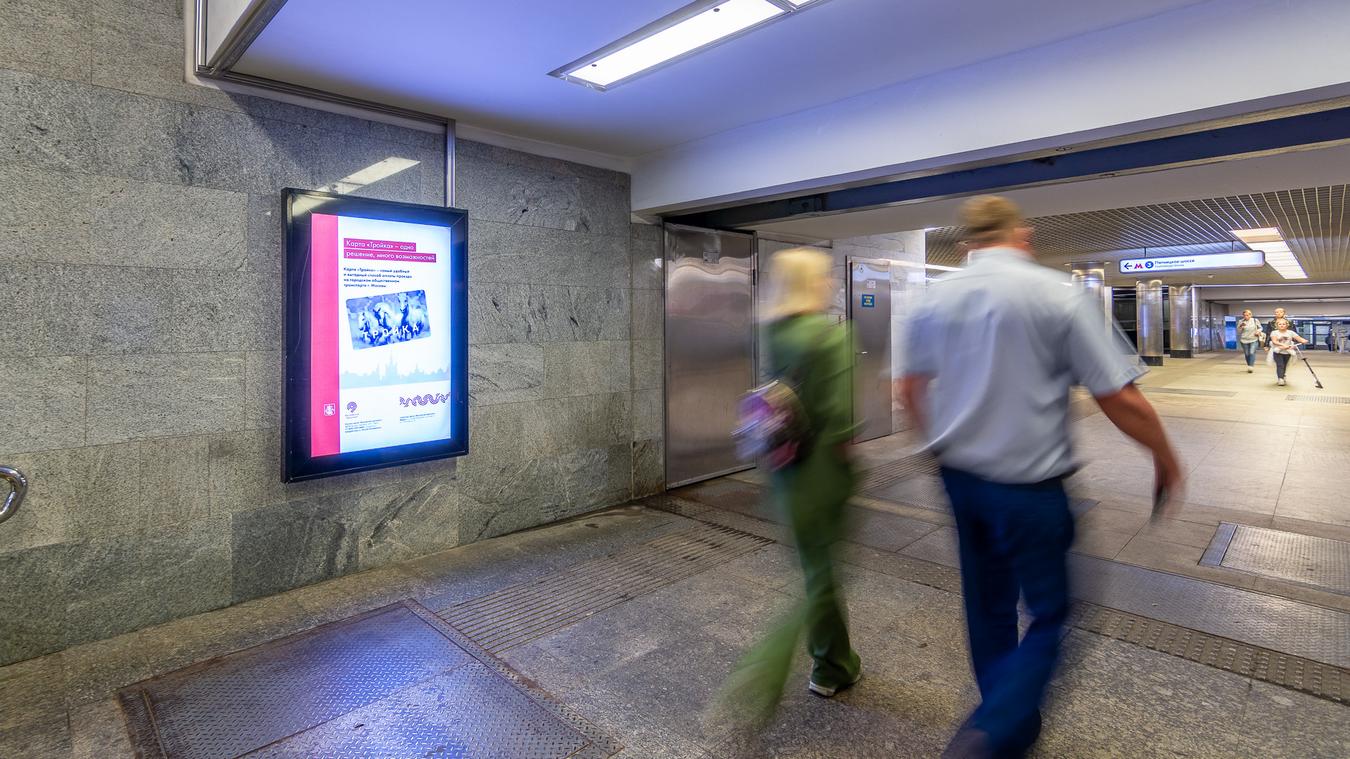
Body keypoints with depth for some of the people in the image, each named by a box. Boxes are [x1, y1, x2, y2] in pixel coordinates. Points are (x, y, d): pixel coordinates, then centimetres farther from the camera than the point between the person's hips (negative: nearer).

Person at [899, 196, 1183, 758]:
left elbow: (912, 388, 11)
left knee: (987, 605, 21)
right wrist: (1165, 458, 7)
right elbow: (1121, 400, -11)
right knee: (1049, 615, 11)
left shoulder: (935, 297, 1)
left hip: (959, 475, 5)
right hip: (1027, 487, -5)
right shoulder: (1058, 295, -13)